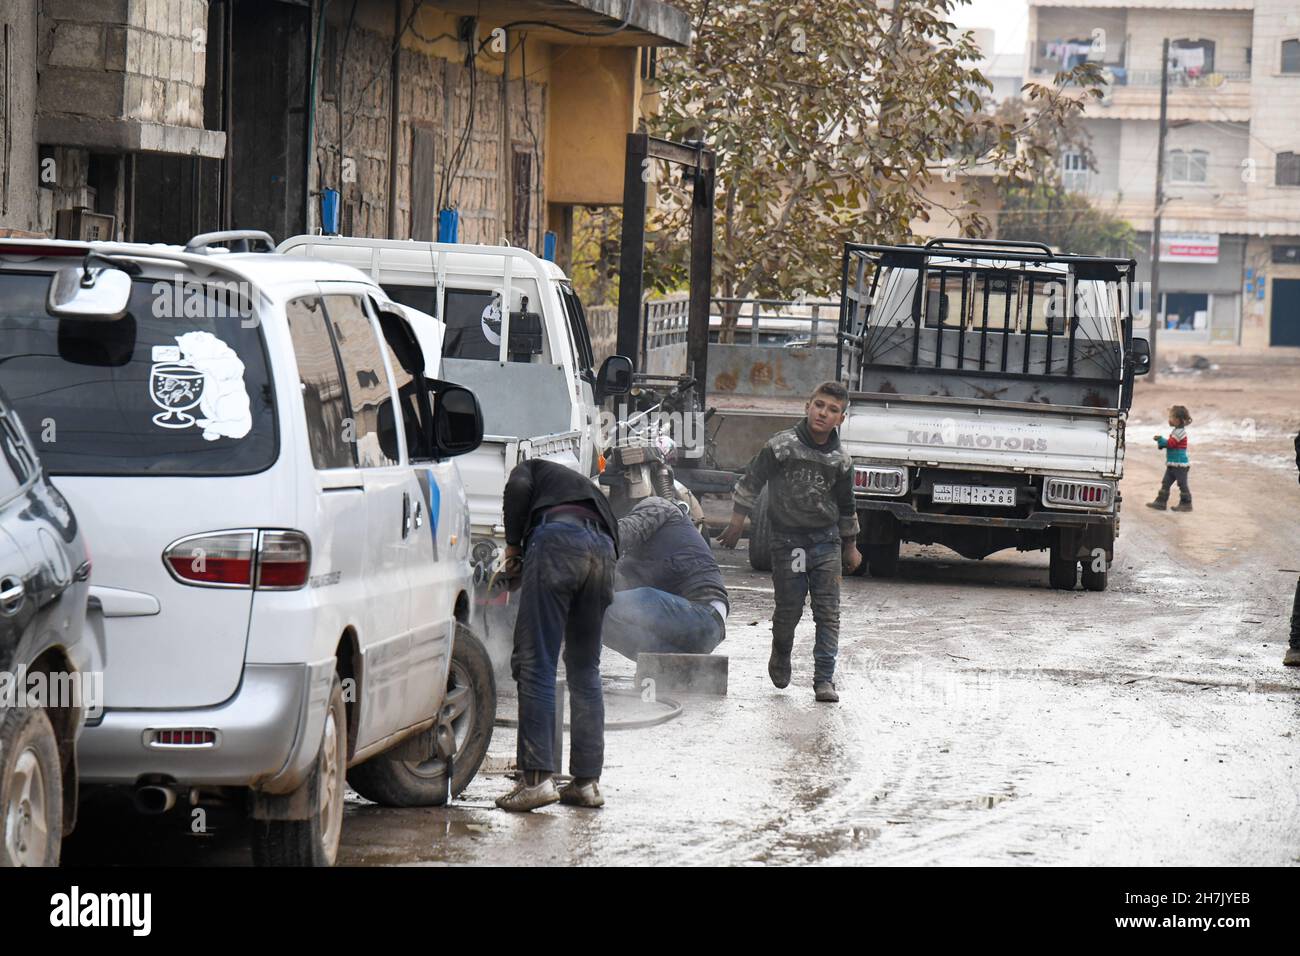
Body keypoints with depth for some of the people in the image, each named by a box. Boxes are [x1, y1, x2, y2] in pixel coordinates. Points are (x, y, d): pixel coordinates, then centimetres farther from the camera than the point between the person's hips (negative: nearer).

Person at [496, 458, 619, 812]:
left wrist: (513, 546, 14)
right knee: (585, 669, 16)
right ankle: (587, 781, 13)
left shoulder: (531, 468, 28)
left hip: (557, 537, -6)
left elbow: (518, 488, 4)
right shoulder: (586, 487, 42)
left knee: (536, 663, -5)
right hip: (605, 548, 6)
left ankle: (537, 777, -13)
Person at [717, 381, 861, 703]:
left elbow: (846, 506, 17)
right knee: (788, 608, 3)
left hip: (826, 541, 2)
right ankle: (781, 656, 33)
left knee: (828, 611, -6)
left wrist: (850, 546, 22)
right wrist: (737, 523, 0)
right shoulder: (781, 446, -7)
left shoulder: (840, 462, 4)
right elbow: (751, 482, 1)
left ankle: (824, 678, -5)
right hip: (787, 540, -2)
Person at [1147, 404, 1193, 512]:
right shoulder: (1177, 431, 14)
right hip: (1172, 465, 10)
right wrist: (1161, 442, 2)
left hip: (1180, 464, -10)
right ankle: (1161, 502, 14)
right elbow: (1171, 443, 17)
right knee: (1165, 483, 10)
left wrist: (1161, 440, -10)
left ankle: (1186, 503, 8)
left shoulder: (1179, 432, -18)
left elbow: (1171, 443, -22)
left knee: (1182, 483, -1)